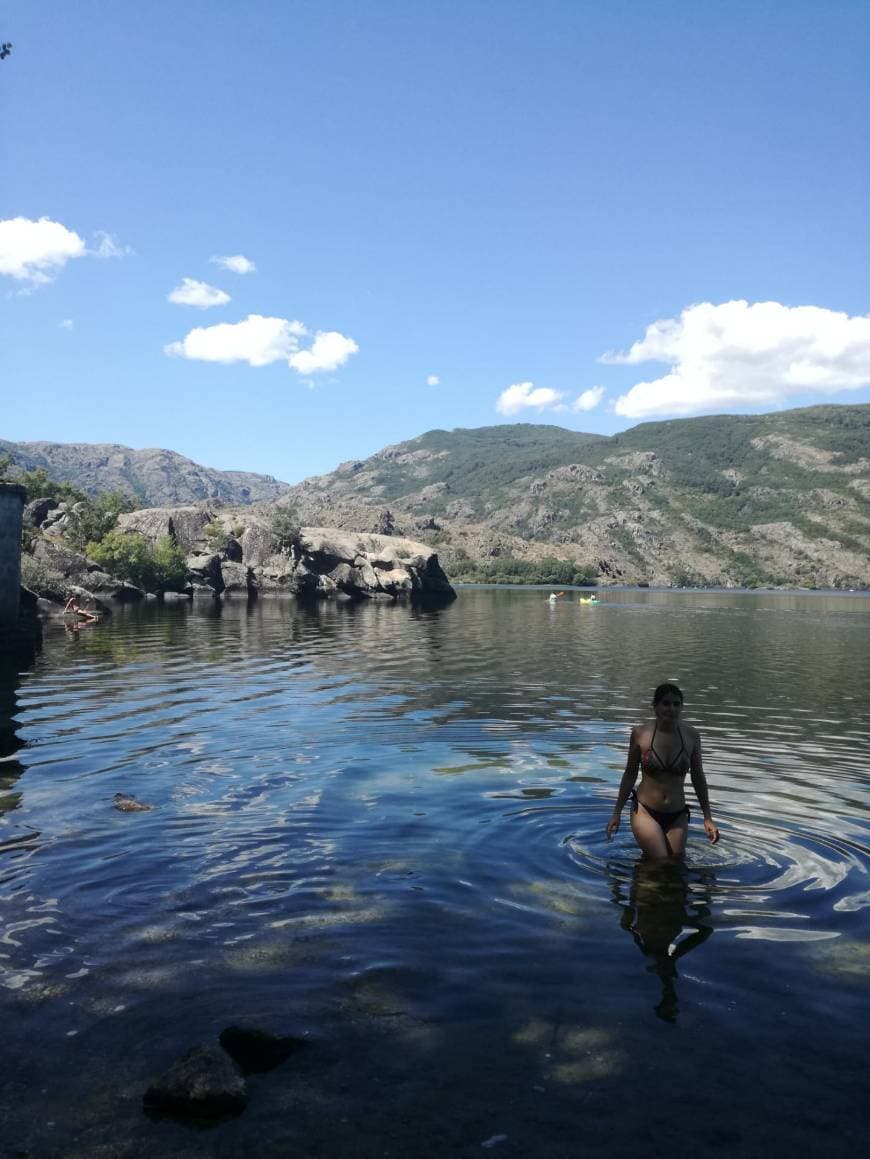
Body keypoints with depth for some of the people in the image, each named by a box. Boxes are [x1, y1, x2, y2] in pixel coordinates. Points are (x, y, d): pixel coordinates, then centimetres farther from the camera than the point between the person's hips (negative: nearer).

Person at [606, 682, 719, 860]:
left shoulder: (691, 736, -4)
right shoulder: (641, 733, -8)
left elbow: (698, 778, 7)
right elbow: (630, 774, 3)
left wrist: (708, 818, 8)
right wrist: (617, 813, 8)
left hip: (677, 816, 3)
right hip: (645, 811, -2)